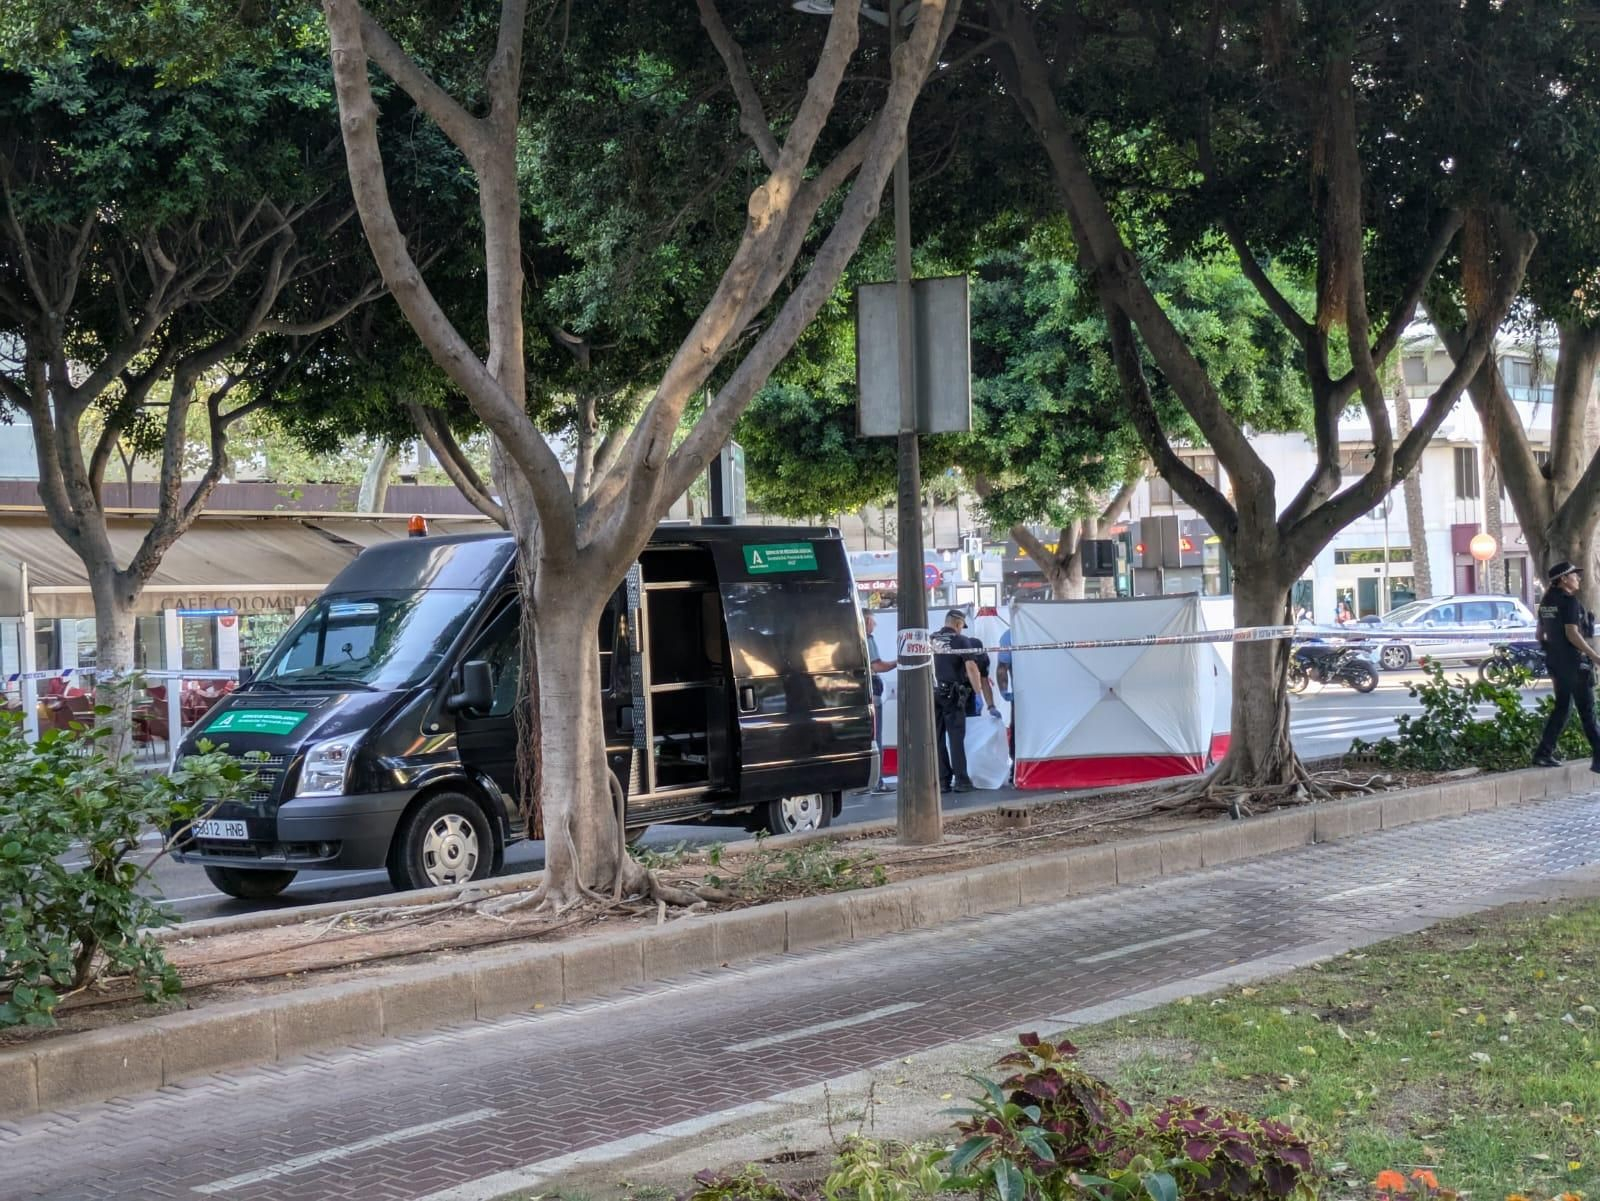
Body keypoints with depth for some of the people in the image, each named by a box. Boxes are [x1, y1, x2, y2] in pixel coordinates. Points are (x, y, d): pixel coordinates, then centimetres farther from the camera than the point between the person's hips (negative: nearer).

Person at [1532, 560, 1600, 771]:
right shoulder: (1569, 601, -15)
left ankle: (1543, 753, 12)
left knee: (1562, 707, 15)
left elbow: (1540, 635, 16)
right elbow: (1573, 634, -21)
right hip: (1575, 662, -8)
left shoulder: (1547, 601, 11)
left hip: (1555, 661, 8)